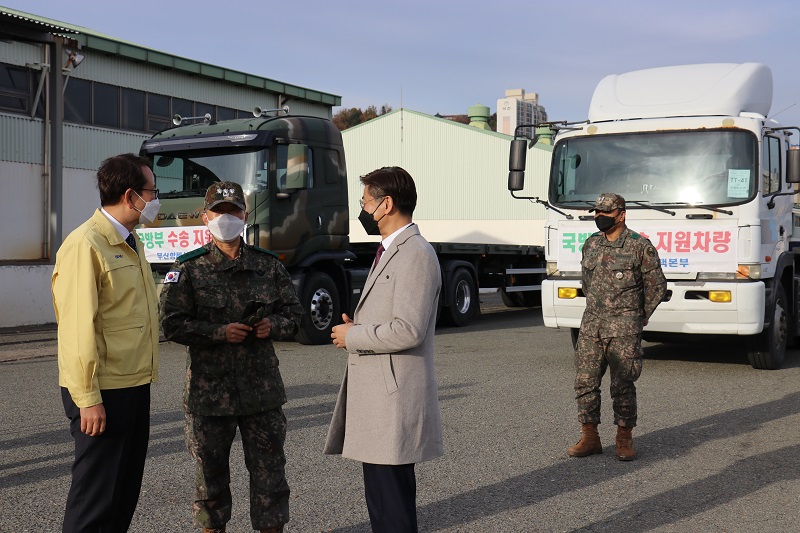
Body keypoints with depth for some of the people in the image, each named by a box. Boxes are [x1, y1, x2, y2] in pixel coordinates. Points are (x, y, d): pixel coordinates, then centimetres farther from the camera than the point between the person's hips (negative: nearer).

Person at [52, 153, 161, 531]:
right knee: (96, 498, 0)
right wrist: (88, 398, -21)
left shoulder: (131, 242, 13)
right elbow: (78, 327, -20)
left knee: (126, 490, 16)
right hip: (103, 392, -9)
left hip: (134, 385, 9)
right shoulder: (85, 245, -16)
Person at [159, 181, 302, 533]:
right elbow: (172, 323, -6)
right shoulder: (189, 269, -1)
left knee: (269, 466, 7)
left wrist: (273, 325, -10)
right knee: (210, 469, 11)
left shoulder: (269, 265, 7)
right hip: (209, 387, -1)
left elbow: (293, 312, 12)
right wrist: (219, 332, -17)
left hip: (262, 385, 2)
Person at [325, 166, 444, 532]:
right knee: (385, 497, 16)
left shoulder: (416, 255, -14)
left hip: (395, 401, -10)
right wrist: (356, 327, 7)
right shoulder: (390, 252, 19)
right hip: (378, 395, 10)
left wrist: (353, 336, -10)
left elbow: (409, 331, -22)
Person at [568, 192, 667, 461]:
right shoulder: (591, 244, 9)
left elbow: (657, 285, 1)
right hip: (591, 325, 5)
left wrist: (638, 318, 5)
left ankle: (624, 439, 12)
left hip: (624, 328, -5)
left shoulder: (640, 246, -6)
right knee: (585, 381, 2)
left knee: (623, 385, -1)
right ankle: (589, 437, 11)